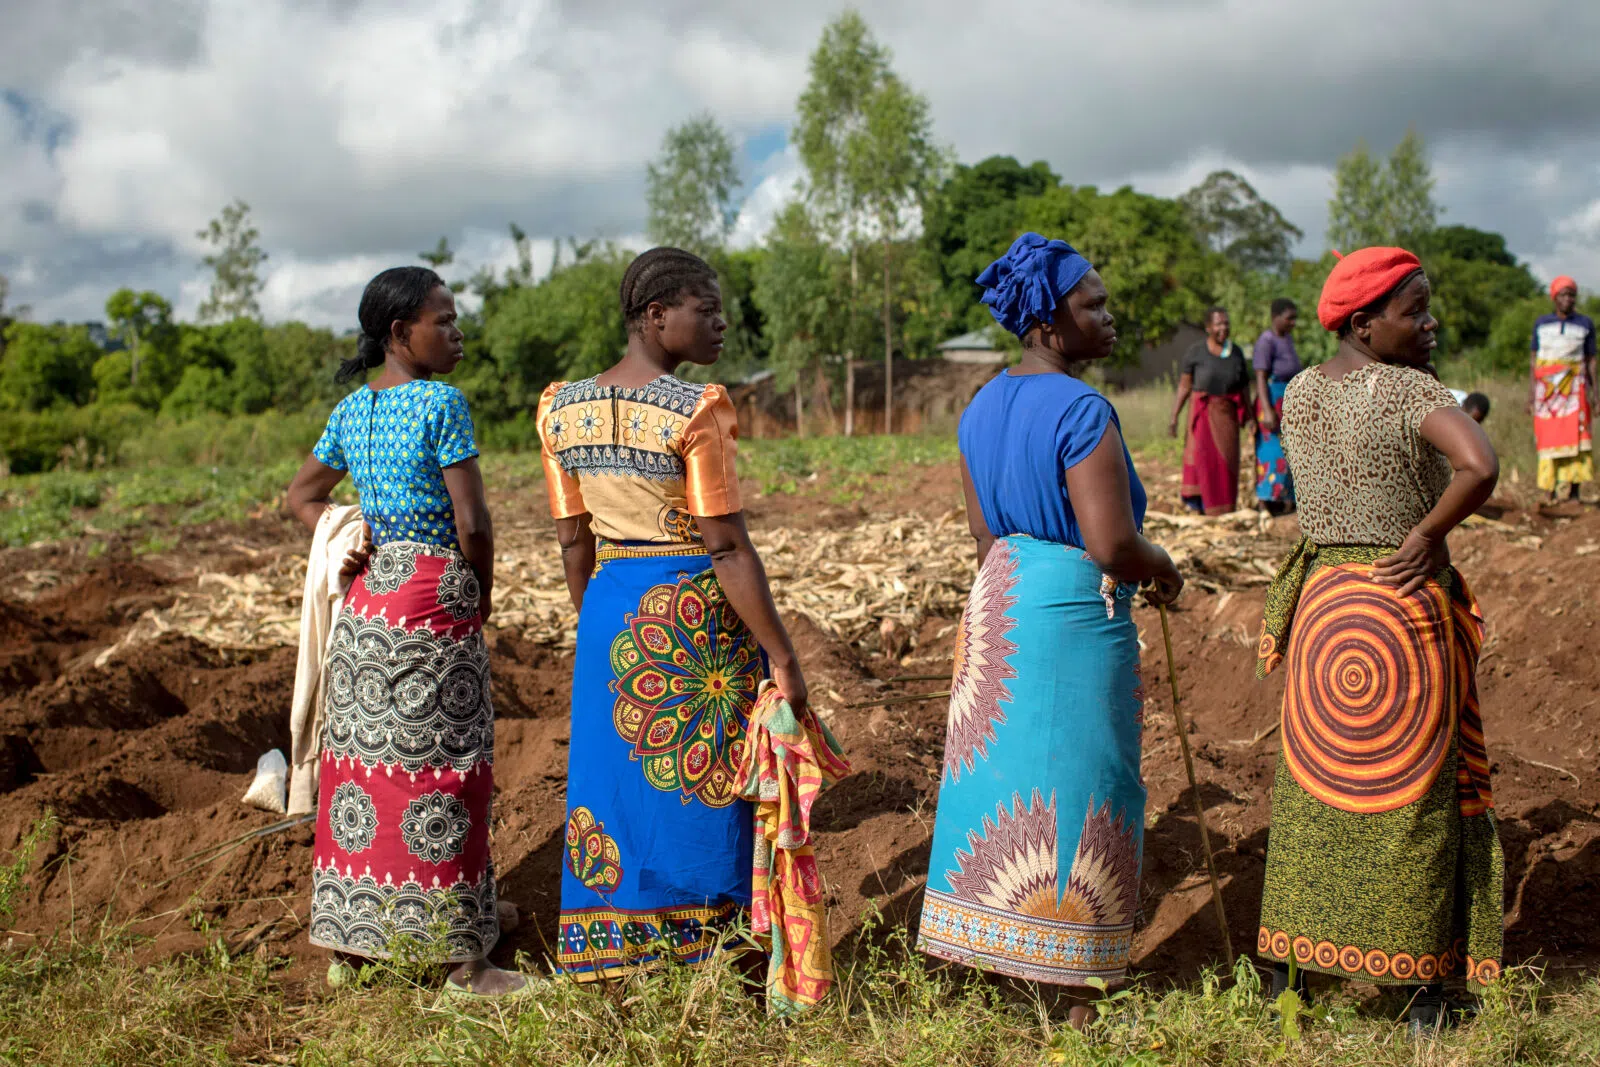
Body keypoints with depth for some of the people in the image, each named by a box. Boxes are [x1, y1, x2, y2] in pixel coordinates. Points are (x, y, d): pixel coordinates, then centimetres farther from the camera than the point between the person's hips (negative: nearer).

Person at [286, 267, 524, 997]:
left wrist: (350, 555, 10)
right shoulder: (442, 404, -13)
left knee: (367, 757, 13)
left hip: (366, 604, 7)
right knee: (440, 772, -1)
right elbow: (472, 522, -15)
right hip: (436, 599, -7)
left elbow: (301, 496, 21)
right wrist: (483, 596, 0)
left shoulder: (351, 411, 9)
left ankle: (351, 937, 23)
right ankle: (464, 961, 8)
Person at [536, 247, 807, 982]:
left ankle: (611, 962, 21)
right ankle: (700, 957, 13)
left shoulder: (564, 409, 3)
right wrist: (781, 654, -12)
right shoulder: (696, 412, -16)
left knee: (618, 780, 13)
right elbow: (728, 548, -17)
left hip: (611, 610, 6)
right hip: (697, 615, -6)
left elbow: (573, 542, 8)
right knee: (698, 787, 5)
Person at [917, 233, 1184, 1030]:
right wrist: (1163, 570, -3)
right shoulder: (1081, 411, -19)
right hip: (1076, 614, -8)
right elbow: (1113, 543, -23)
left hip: (997, 608, 8)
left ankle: (995, 957, 23)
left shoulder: (982, 407, 7)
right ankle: (1072, 988, 12)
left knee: (1003, 771, 13)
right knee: (1074, 783, 2)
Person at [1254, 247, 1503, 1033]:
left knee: (1313, 790, 16)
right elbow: (1480, 466, -33)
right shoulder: (1412, 392, -17)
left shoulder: (1297, 393, 3)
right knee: (1416, 790, 7)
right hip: (1409, 607, -5)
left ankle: (1289, 968, 25)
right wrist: (1429, 535, -20)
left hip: (1321, 602, 6)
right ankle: (1425, 984, 17)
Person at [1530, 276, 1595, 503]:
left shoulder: (1585, 324, 7)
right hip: (1546, 387, 1)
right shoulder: (1541, 324, 10)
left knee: (1575, 436, -9)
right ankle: (1551, 491, 0)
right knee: (1548, 436, -4)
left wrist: (1594, 393, 2)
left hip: (1574, 386, -1)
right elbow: (1535, 358, 12)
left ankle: (1574, 490, -8)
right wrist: (1531, 392, 6)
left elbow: (1591, 360, 8)